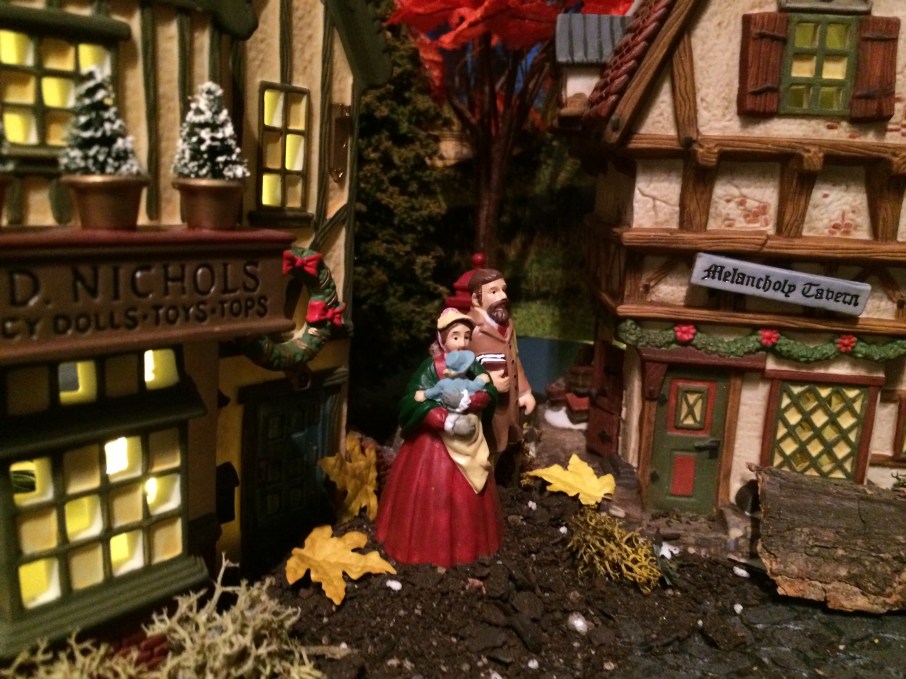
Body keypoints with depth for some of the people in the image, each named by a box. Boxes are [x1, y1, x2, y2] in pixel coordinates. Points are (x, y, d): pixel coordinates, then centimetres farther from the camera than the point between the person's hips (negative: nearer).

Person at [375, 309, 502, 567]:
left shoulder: (472, 366, 2)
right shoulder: (431, 367, -12)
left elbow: (489, 392, -10)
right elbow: (415, 403, -22)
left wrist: (466, 399, -27)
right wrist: (448, 422, -28)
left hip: (469, 438, 5)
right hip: (435, 439, -4)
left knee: (467, 494, 11)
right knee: (433, 493, -1)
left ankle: (465, 543, 26)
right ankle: (429, 543, 14)